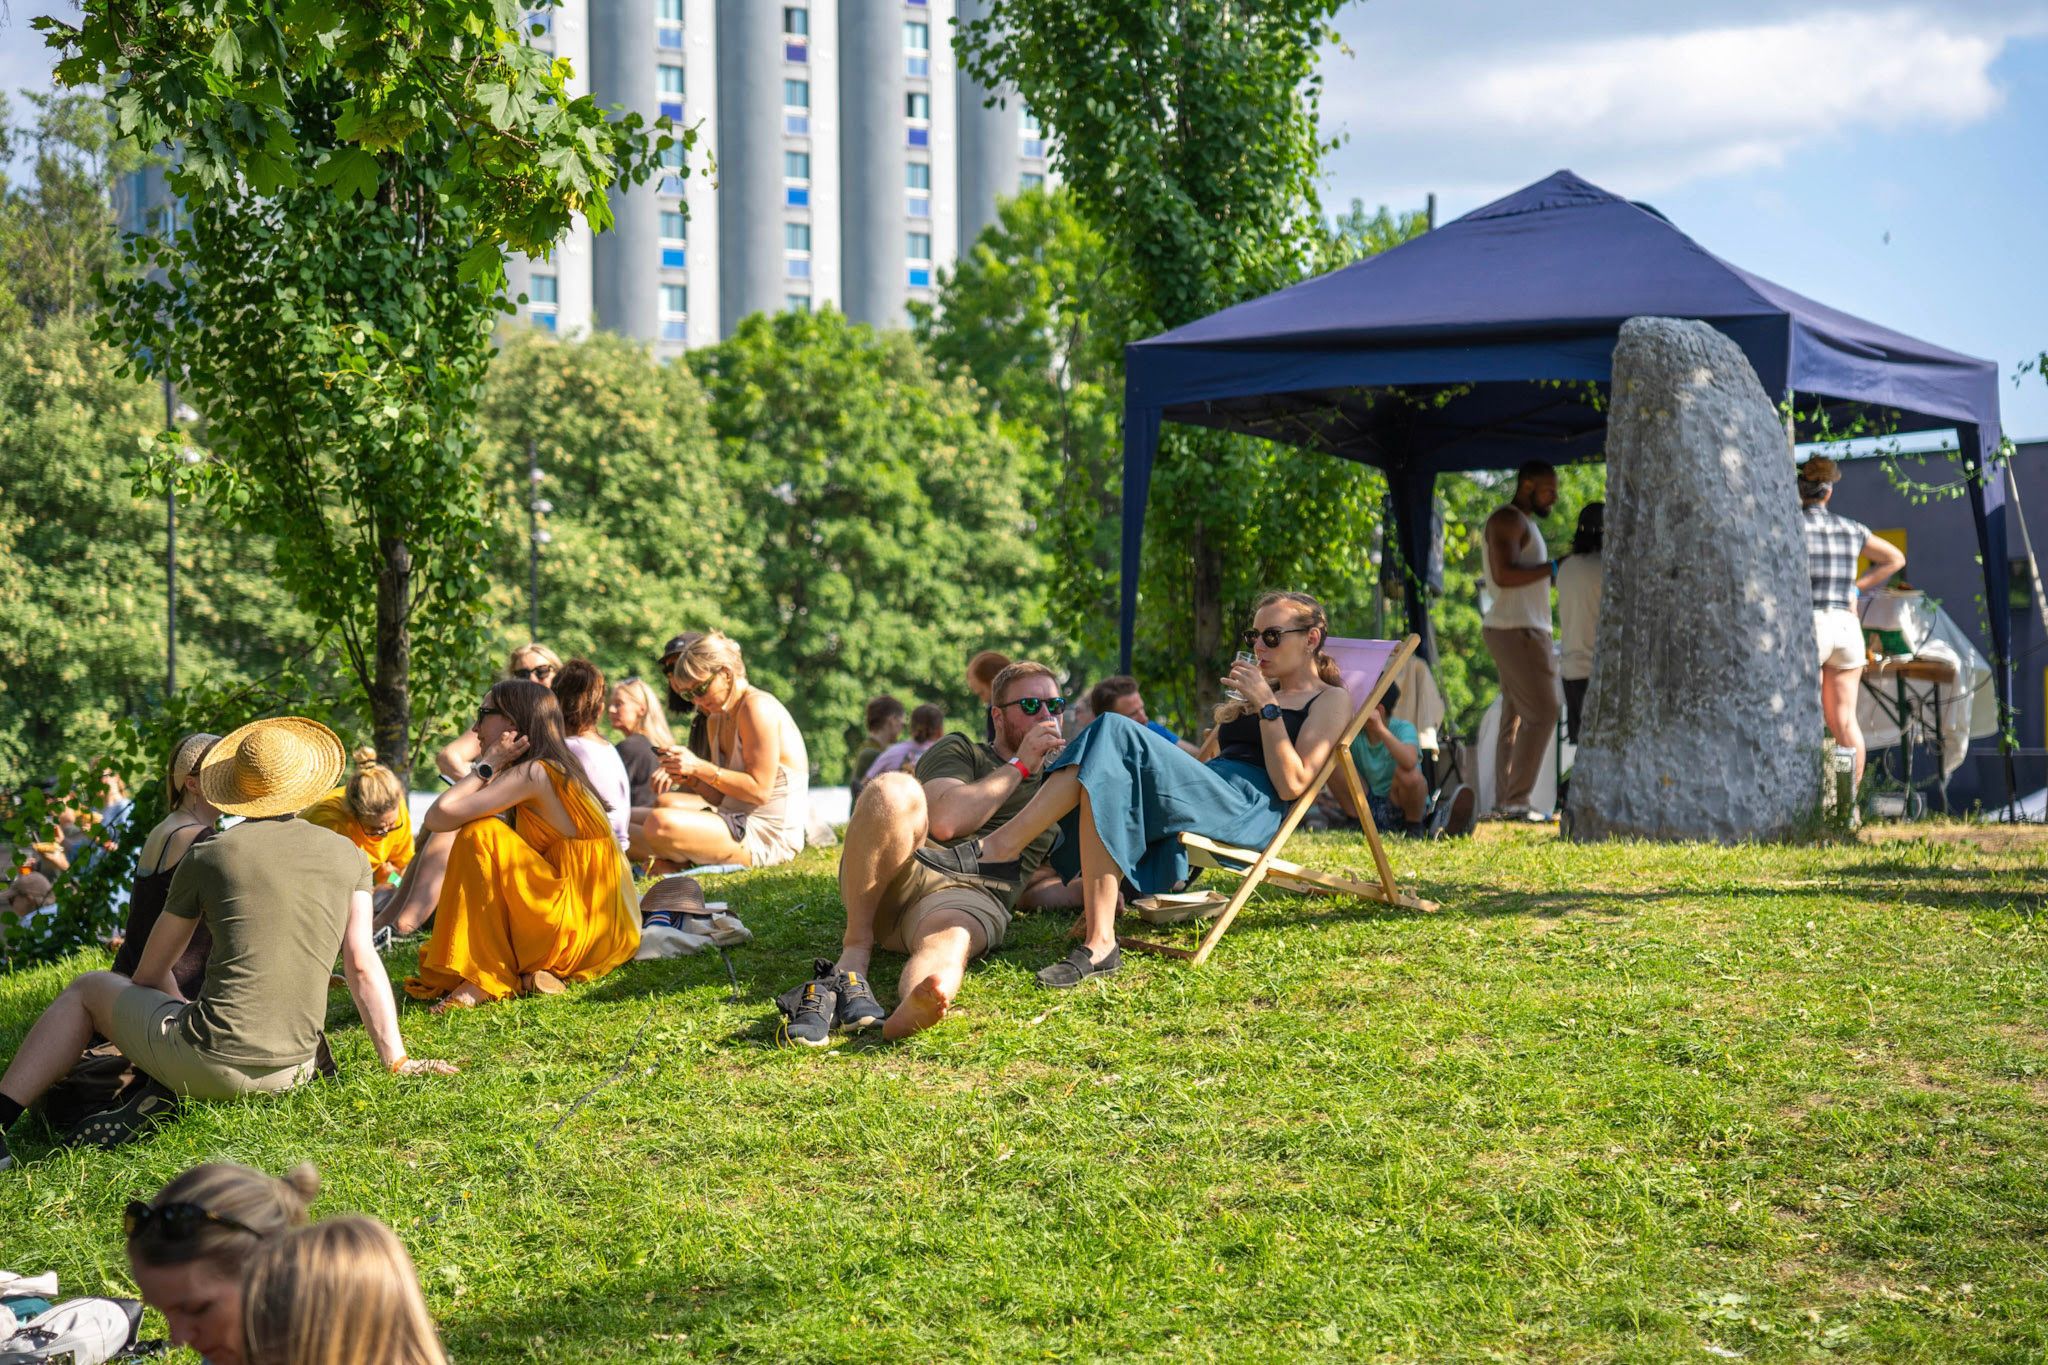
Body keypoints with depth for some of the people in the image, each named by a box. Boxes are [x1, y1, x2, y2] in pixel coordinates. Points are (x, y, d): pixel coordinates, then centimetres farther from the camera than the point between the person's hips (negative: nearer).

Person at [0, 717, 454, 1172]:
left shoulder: (208, 857, 3)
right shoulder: (348, 856, 7)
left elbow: (151, 973, 14)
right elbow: (362, 966, 3)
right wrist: (397, 1062, 7)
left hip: (206, 1064, -4)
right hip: (291, 1073, 4)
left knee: (87, 990, 22)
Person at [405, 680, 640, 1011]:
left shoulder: (535, 773, -14)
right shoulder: (555, 771, 14)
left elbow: (438, 817, -19)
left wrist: (488, 765, -9)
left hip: (584, 931, -9)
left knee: (481, 835, -17)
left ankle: (484, 979, -17)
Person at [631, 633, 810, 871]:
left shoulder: (757, 708, -13)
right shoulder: (716, 720, 15)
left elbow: (759, 791, -19)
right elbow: (721, 797, 13)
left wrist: (701, 767, -20)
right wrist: (687, 777, -5)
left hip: (769, 835, -10)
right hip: (739, 821, 10)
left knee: (660, 823, -26)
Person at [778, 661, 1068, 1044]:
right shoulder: (959, 751, 18)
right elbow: (945, 820, -4)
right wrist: (1019, 765, 3)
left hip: (970, 897, 0)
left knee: (950, 941, -40)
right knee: (895, 790, -33)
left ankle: (912, 1010, -77)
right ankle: (855, 950, -24)